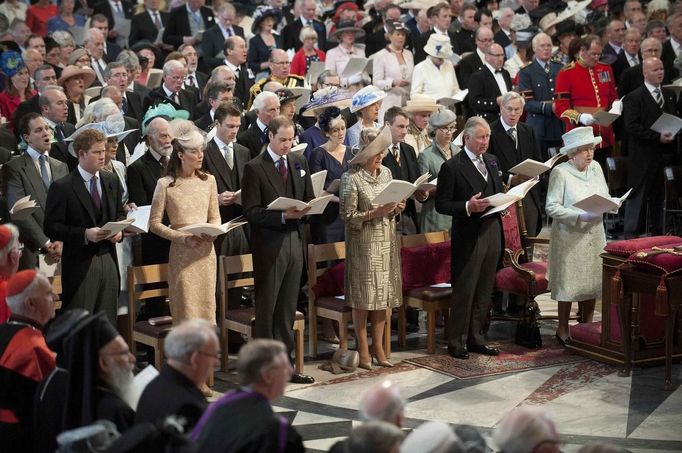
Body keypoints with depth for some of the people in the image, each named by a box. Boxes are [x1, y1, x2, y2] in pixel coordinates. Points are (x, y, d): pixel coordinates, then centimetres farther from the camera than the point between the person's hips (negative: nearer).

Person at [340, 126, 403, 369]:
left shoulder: (386, 172, 9)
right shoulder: (352, 178, -10)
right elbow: (347, 216, -12)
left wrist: (396, 209, -2)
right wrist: (375, 214, -20)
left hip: (387, 241, 6)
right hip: (363, 243, -6)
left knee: (383, 294, 7)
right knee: (363, 296, -1)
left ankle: (378, 347, 16)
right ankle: (363, 349, 8)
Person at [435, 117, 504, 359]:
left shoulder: (491, 161, 13)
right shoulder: (452, 167, -9)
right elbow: (441, 205, -10)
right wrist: (468, 207, -23)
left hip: (492, 232, 7)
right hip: (468, 236, -7)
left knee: (484, 293, 12)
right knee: (464, 292, -1)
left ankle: (475, 338, 22)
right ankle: (457, 342, 9)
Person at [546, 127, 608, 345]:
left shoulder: (596, 168, 7)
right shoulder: (560, 172, -12)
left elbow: (605, 196, 16)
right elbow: (552, 207, -16)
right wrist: (580, 216, -24)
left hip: (594, 235, 6)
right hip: (570, 237, -6)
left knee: (592, 281, 10)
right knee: (568, 283, 1)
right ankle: (563, 330, 15)